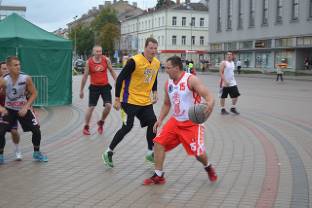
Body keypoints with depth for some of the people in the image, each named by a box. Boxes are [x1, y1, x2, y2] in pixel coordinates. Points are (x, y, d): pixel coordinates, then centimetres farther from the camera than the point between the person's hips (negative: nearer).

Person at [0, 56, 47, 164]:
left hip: (23, 108, 1)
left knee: (36, 130, -3)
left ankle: (36, 153, 21)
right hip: (9, 109, -1)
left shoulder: (26, 78, -18)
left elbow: (34, 93, -7)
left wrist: (26, 107, -15)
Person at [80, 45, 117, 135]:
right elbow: (85, 76, 0)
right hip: (94, 87, -1)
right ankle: (86, 127, 15)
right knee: (91, 107, -1)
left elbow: (112, 71, 8)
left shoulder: (106, 60, -4)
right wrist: (81, 90, 3)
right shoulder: (89, 62, -7)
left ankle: (101, 122, 17)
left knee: (108, 106, -9)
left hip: (105, 86, 1)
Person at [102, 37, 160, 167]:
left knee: (153, 123, 3)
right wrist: (117, 99, -15)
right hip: (130, 101, -7)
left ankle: (150, 153, 19)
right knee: (127, 127, -5)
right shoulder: (134, 61, -18)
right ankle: (108, 153, 10)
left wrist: (154, 94, 10)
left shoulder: (157, 63, 4)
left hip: (145, 102, 7)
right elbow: (120, 78, -15)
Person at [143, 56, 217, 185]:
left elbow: (208, 95, -24)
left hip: (192, 123, -6)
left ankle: (208, 167, 31)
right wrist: (160, 120, 6)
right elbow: (166, 104, 18)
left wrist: (210, 104, -47)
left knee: (198, 153, -5)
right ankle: (158, 176, 1)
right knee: (159, 142, -9)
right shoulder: (168, 84, 4)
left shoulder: (191, 80, -16)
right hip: (175, 121, 6)